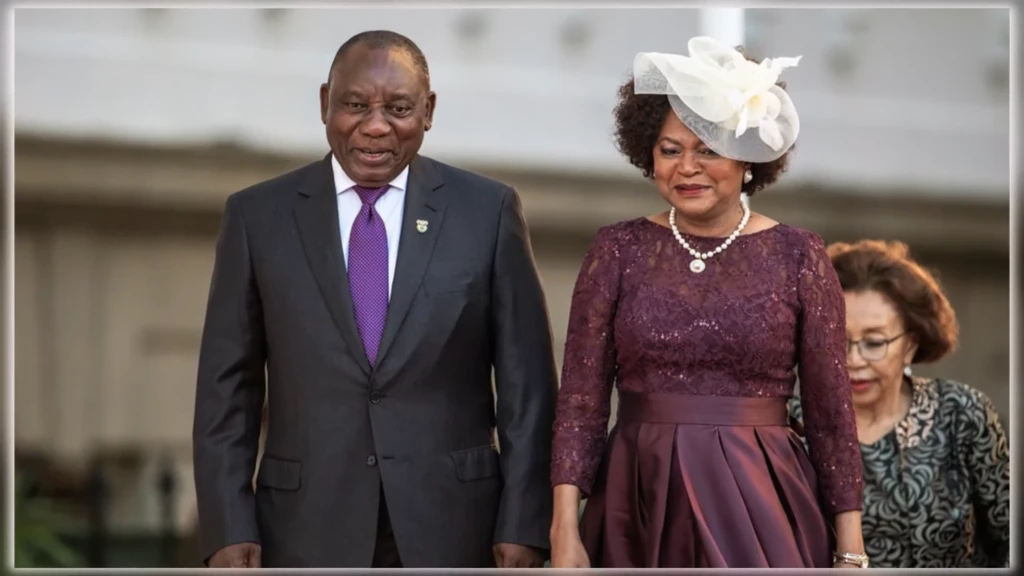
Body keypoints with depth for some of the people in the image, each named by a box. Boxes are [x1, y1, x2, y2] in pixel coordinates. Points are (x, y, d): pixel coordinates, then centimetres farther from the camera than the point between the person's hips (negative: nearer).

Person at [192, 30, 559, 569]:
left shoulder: (488, 211, 2)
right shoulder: (258, 216, 4)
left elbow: (526, 383, 2)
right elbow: (226, 389, 4)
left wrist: (523, 525, -4)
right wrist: (229, 529, -3)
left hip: (450, 525, 0)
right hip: (309, 529, 0)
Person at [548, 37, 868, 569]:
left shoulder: (798, 256, 0)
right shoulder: (618, 249, 2)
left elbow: (830, 412, 1)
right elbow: (581, 399, -1)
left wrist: (850, 552, -3)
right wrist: (565, 533, -9)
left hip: (760, 506, -1)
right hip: (637, 507, 1)